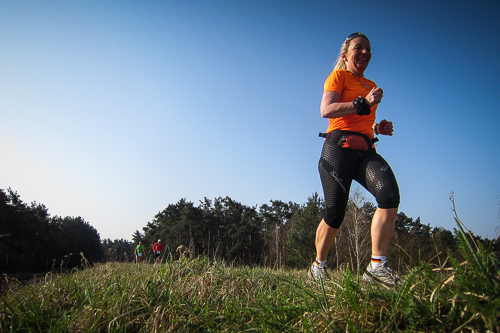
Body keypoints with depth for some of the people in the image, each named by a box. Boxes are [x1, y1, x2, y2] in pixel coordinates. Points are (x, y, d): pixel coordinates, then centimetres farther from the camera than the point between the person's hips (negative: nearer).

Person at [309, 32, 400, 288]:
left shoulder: (370, 85, 28)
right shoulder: (339, 76, 7)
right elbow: (326, 110, -11)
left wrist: (379, 128, 14)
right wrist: (363, 103, -19)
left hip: (366, 150, 6)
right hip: (339, 147, -6)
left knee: (389, 193, -24)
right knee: (335, 214, -5)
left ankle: (377, 266, -21)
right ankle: (318, 265, 18)